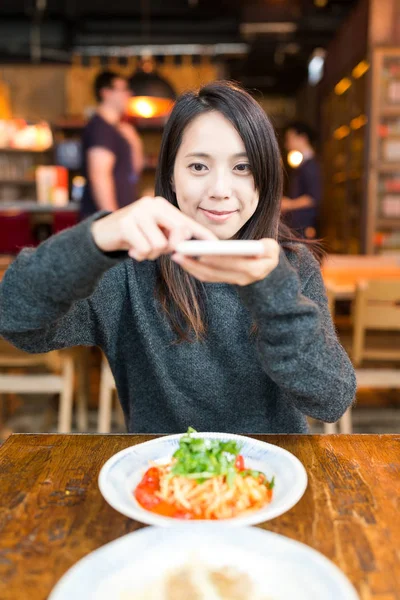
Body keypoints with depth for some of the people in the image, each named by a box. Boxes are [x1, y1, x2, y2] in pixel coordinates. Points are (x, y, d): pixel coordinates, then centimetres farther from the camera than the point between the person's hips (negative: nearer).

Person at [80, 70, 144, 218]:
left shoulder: (116, 127, 18)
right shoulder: (100, 127, -12)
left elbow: (136, 166, 25)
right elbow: (99, 176, -21)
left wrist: (132, 139, 11)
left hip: (123, 212, 10)